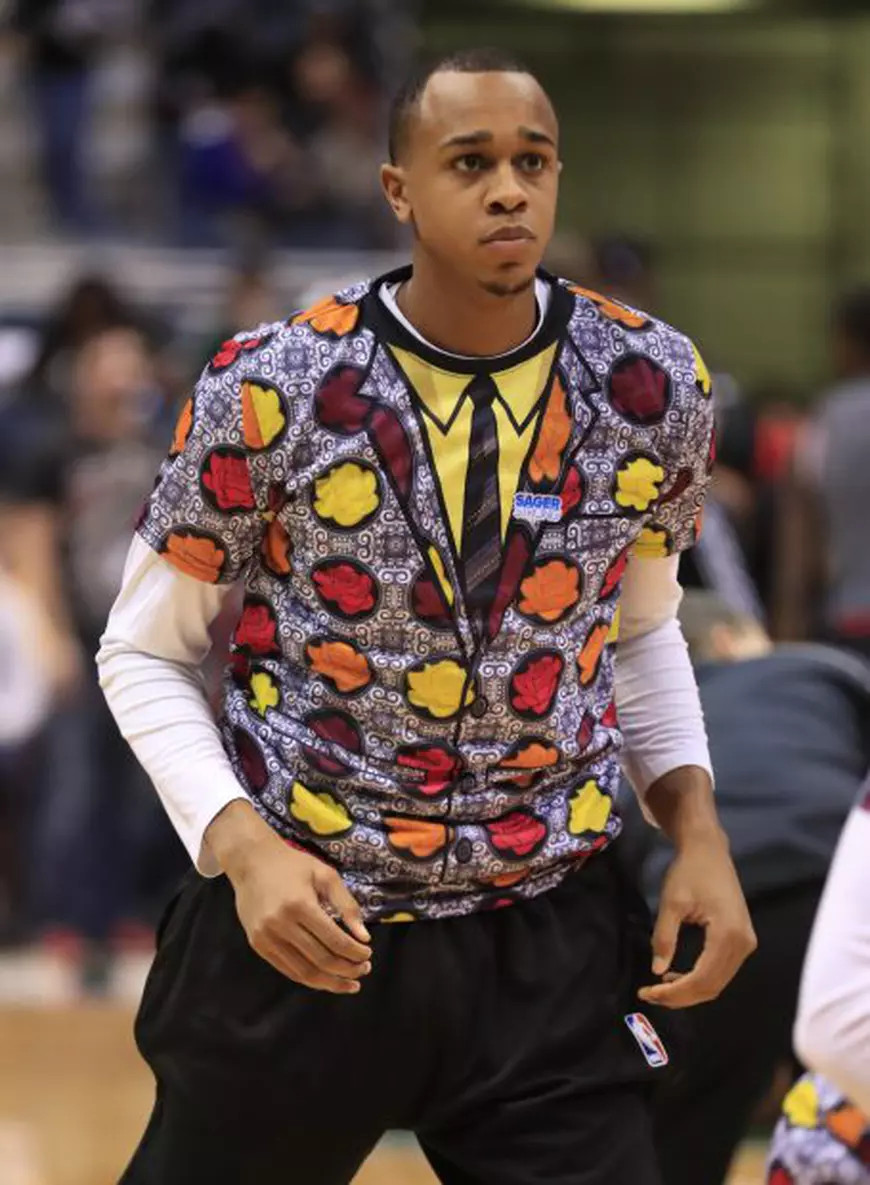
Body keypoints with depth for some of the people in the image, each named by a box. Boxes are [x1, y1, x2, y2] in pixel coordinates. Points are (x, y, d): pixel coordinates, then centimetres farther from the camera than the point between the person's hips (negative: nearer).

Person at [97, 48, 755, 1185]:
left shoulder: (652, 385, -2)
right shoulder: (266, 390, -11)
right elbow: (145, 654, 0)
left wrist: (696, 826, 0)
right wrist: (241, 845, -15)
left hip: (551, 948, 2)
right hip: (302, 925, -2)